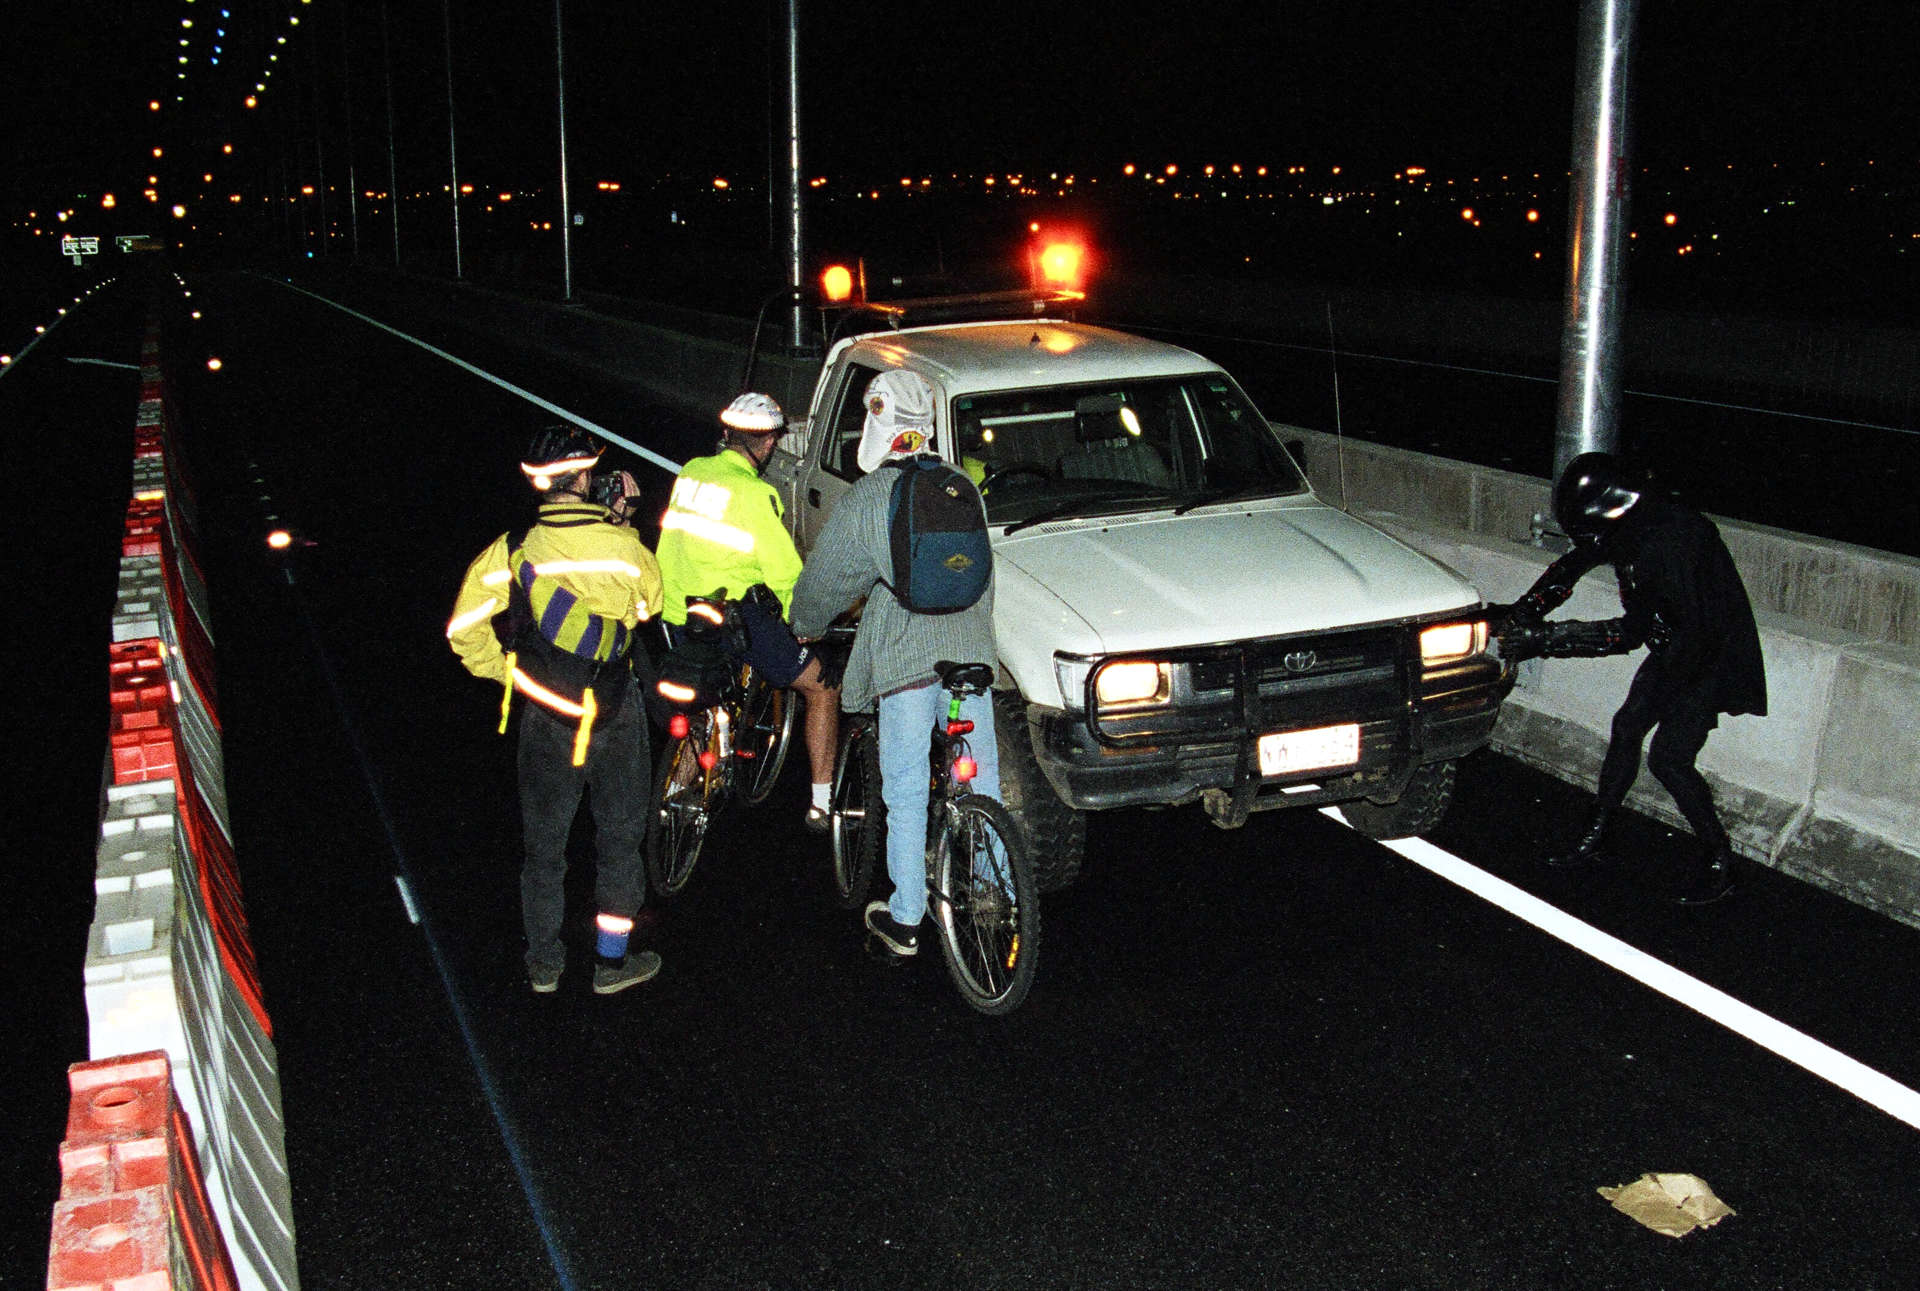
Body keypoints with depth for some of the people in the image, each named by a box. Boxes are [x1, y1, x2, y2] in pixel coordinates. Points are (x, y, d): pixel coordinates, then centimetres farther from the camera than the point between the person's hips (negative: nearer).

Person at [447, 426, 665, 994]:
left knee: (544, 841, 16)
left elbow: (465, 632, -6)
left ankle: (544, 964, 26)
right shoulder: (622, 546, -15)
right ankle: (611, 960, 21)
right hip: (614, 713, -2)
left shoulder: (510, 550, -9)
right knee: (619, 836, 15)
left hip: (544, 717, 2)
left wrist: (507, 673, 9)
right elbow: (649, 603, 5)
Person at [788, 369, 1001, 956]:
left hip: (904, 659, -4)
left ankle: (905, 919, 11)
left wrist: (803, 624, 24)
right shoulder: (960, 485, 9)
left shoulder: (864, 500, -4)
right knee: (982, 781, 15)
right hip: (970, 649, 4)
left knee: (906, 794, 4)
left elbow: (824, 581, 4)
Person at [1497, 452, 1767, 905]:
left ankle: (1719, 861, 6)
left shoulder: (1667, 541, -34)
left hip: (1714, 654, -9)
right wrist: (1524, 612, -2)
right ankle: (1596, 836, 22)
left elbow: (1631, 632, -35)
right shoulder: (1628, 526, -6)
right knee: (1627, 727, 9)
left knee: (1669, 757, -11)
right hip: (1673, 649, 9)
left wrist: (1548, 637, -34)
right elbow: (1570, 566, 11)